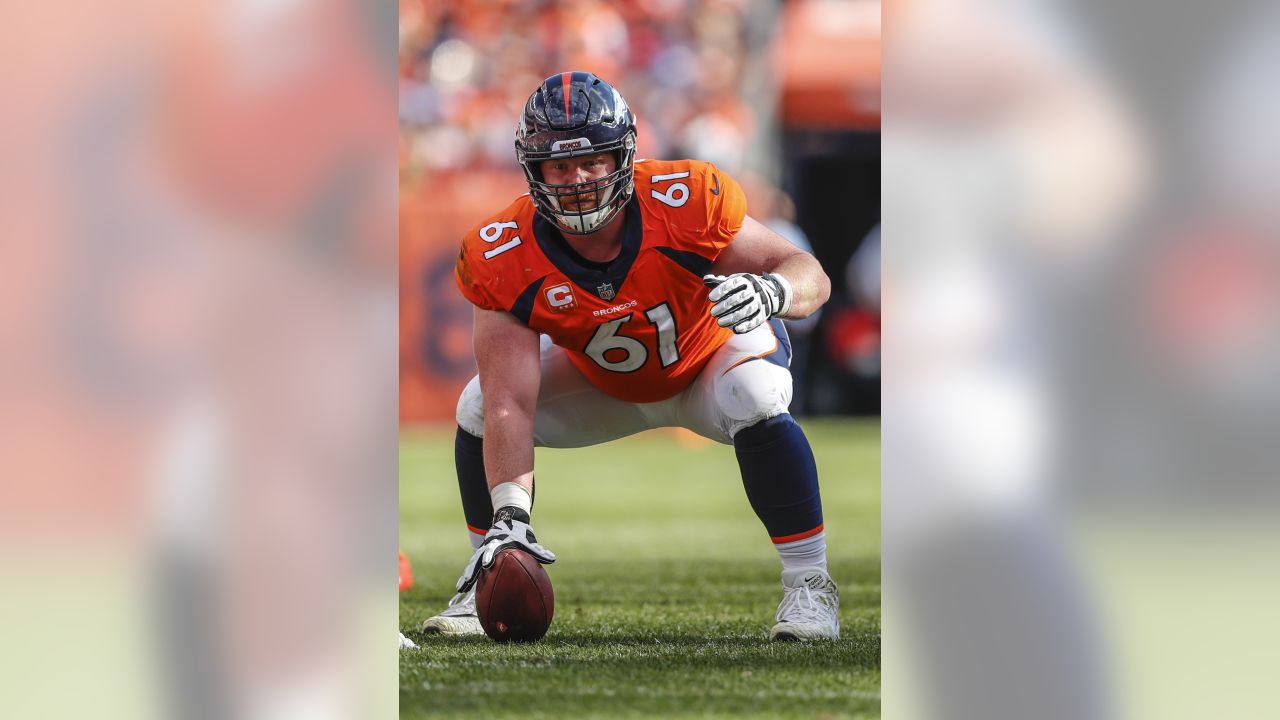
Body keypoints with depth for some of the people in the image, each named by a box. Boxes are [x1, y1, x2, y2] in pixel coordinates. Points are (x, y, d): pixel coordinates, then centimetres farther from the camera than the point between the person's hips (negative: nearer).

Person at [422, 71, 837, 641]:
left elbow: (810, 275, -29)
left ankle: (809, 585, -18)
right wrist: (510, 517, -45)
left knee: (755, 402, -34)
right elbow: (510, 405, -33)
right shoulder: (507, 258, -31)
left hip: (711, 357, -2)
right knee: (480, 407, -17)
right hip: (601, 384, 2)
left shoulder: (685, 204, -35)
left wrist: (770, 290, -54)